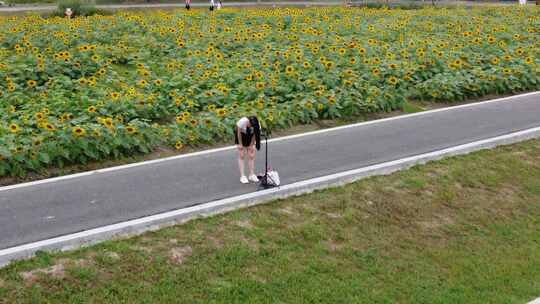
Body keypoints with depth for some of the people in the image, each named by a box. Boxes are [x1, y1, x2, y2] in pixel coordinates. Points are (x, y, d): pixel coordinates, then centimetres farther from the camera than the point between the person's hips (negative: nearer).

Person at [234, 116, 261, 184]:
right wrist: (240, 144, -13)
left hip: (250, 136, 2)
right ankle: (242, 176, -7)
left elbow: (254, 134, -14)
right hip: (241, 136, -2)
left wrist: (251, 145, -10)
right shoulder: (242, 121, -36)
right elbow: (239, 133, -20)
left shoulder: (257, 125, -30)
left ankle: (251, 175, 4)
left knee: (251, 156, -3)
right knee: (241, 156, -6)